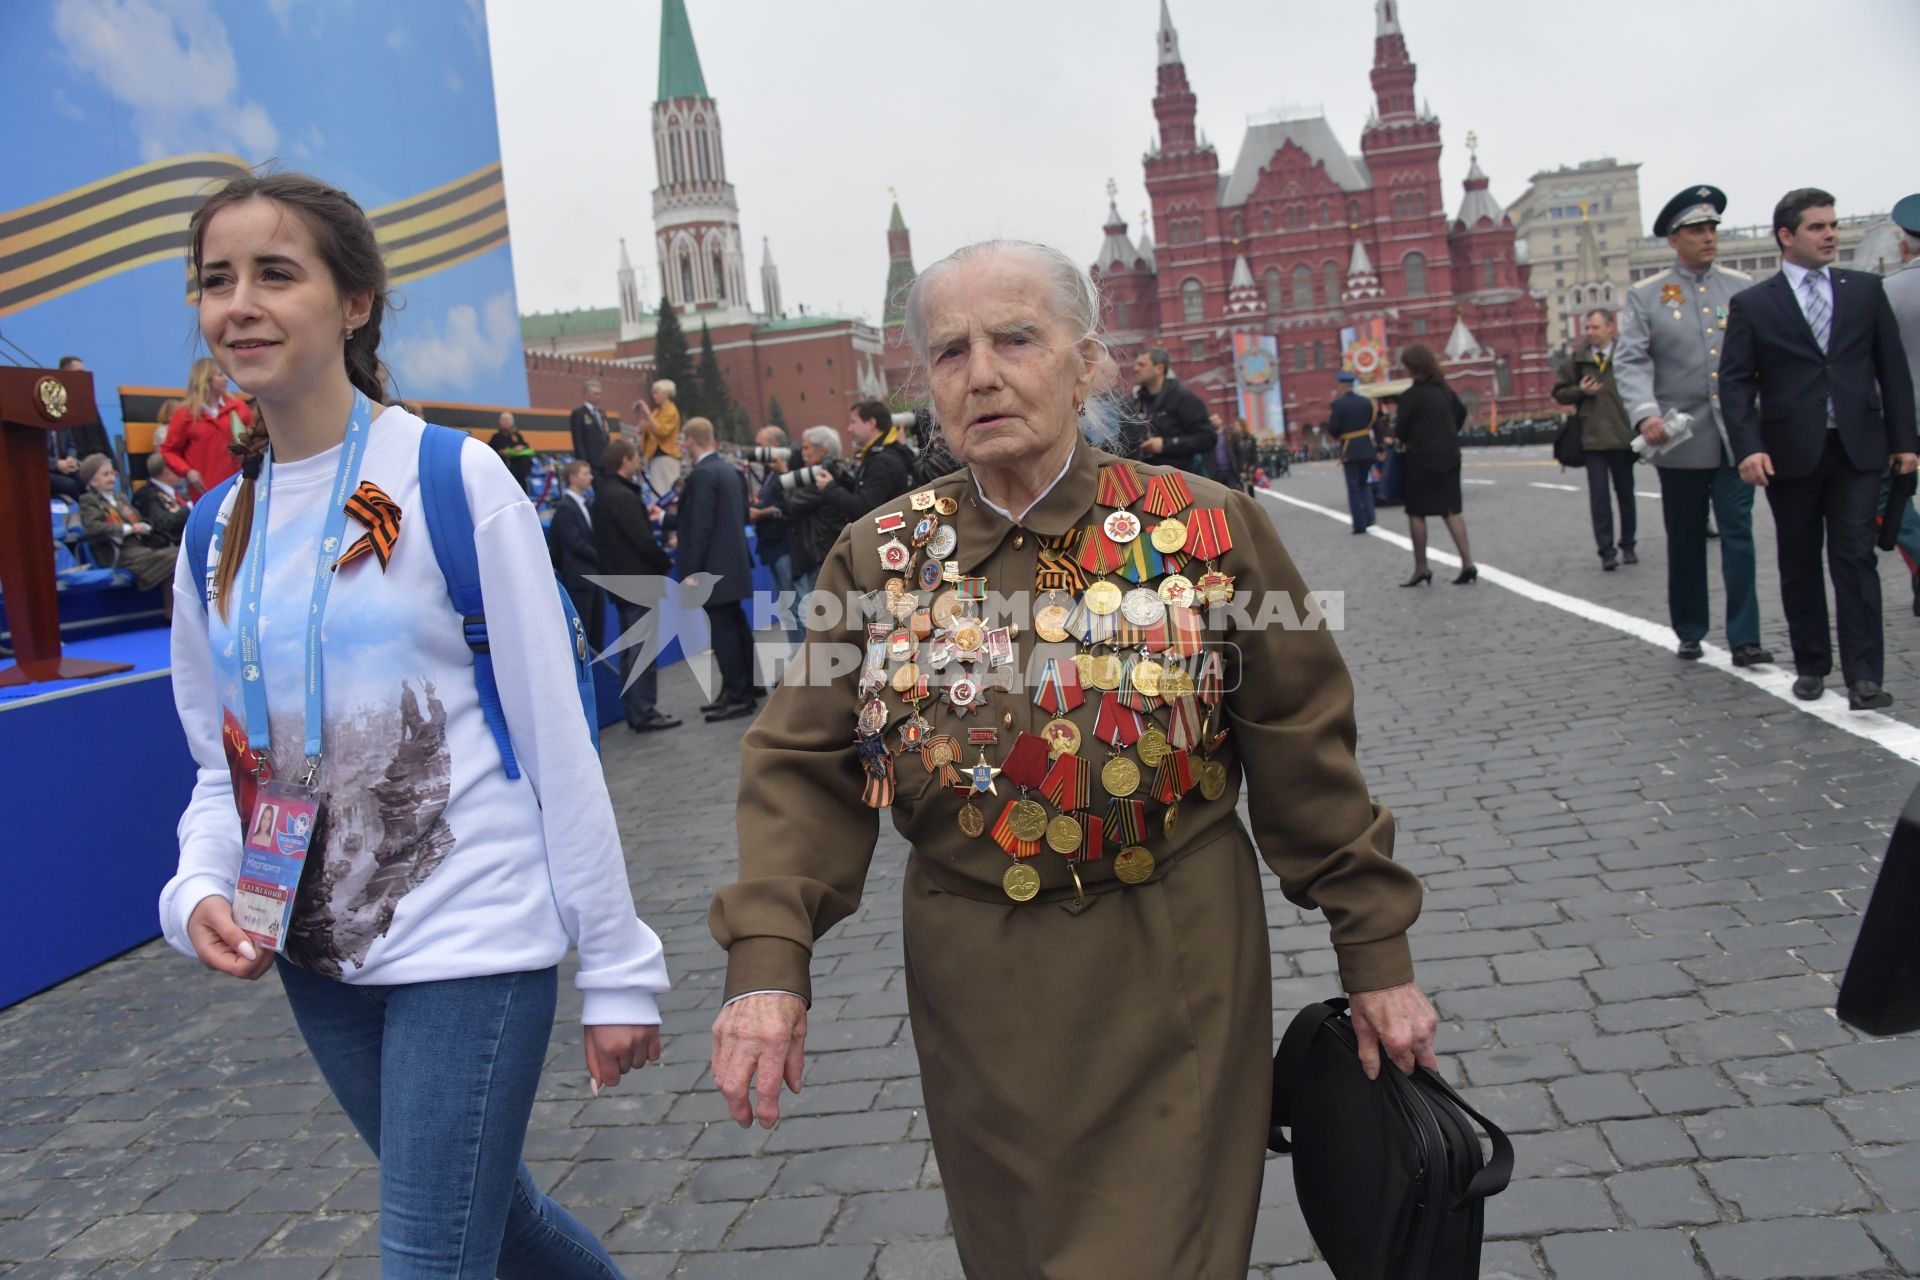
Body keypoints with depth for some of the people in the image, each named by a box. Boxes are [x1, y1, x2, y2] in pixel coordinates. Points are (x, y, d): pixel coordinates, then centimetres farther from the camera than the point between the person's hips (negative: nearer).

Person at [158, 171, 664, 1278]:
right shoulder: (218, 533, 5)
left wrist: (621, 967, -9)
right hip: (316, 956, 6)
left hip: (469, 946, -6)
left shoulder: (453, 482, -11)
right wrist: (199, 889, -9)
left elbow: (555, 739, -11)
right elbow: (227, 764, 12)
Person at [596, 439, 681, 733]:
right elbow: (642, 541, -20)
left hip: (623, 581, 10)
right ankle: (645, 713, -3)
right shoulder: (623, 496, -18)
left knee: (631, 650, 13)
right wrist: (666, 563, -5)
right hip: (638, 581, -10)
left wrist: (645, 516, 16)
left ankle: (635, 711, 18)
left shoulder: (605, 494, 13)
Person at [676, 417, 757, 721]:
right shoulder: (729, 471, 12)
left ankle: (736, 697, -3)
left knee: (722, 630, -6)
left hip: (714, 567, -9)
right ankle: (745, 689, 22)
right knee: (736, 626, 14)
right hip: (733, 564, 10)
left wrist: (691, 572, -17)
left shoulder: (702, 474, -15)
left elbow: (701, 527, -20)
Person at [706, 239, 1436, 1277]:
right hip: (973, 988, 3)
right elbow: (803, 770, -2)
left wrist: (1375, 955, 1)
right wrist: (767, 964, -15)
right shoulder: (880, 558, 0)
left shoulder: (1209, 529, -5)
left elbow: (1304, 754, -1)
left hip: (1173, 983, -2)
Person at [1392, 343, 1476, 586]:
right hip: (1448, 456, 7)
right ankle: (1467, 563, 1)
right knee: (1451, 510, 9)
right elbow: (1461, 412, 22)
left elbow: (1401, 430, -12)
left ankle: (1421, 568, 6)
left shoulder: (1412, 395, -16)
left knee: (1416, 513, 3)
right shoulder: (1444, 389, 7)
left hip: (1422, 459, -7)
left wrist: (1407, 441, 9)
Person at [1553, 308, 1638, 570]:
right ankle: (1607, 550, 1)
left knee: (1626, 494, 11)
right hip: (1592, 438, 1)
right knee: (1598, 496, -3)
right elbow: (1559, 392, 12)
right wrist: (1580, 391, -8)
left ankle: (1628, 546, 24)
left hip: (1622, 437, -1)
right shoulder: (1577, 360, 5)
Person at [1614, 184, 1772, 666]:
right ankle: (1690, 632, 24)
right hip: (1680, 440, -1)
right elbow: (1630, 361, -8)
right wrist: (1644, 414, -25)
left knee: (1738, 533, -4)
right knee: (1685, 540, 10)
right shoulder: (1646, 296, 2)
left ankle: (1744, 638, -1)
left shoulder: (1743, 288, 8)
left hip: (1735, 436, 1)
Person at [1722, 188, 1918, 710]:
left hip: (1858, 448, 1)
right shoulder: (1751, 305, 2)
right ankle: (1811, 665, 21)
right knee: (1799, 565, 8)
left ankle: (1864, 677, -7)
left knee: (1855, 559, -5)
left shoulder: (1866, 290, 9)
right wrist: (1748, 448, -16)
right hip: (1791, 452, 0)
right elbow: (1736, 382, -3)